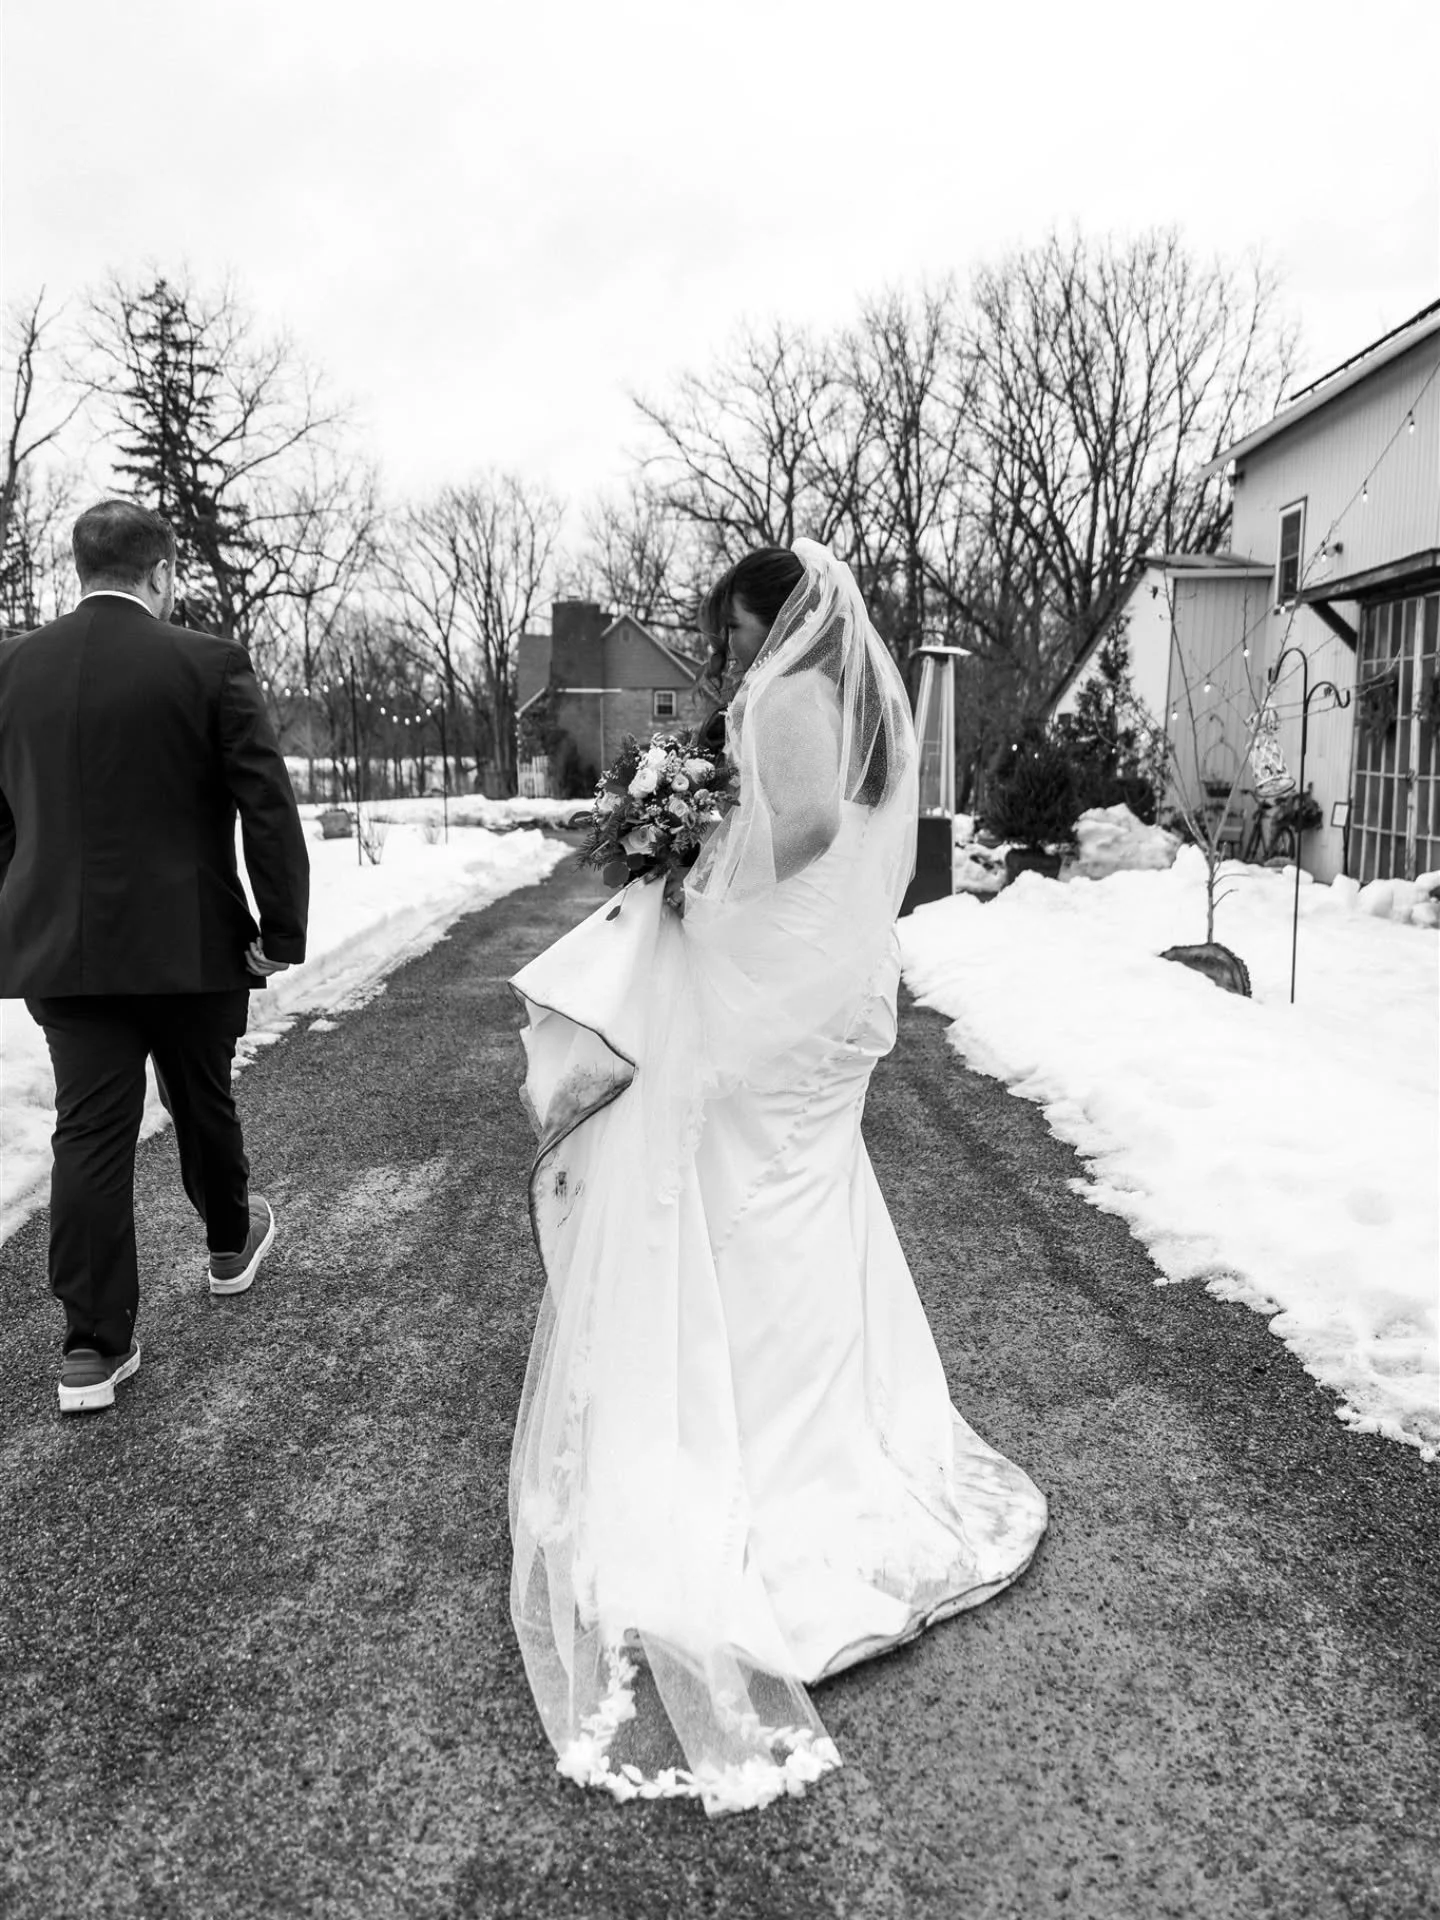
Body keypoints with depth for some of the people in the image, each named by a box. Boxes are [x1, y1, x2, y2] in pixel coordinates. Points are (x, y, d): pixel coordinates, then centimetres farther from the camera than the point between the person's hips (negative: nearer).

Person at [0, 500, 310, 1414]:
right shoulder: (209, 664, -9)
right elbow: (270, 807, -12)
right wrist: (283, 931, -4)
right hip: (190, 943, -2)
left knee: (90, 1132, 4)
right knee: (203, 1103, 19)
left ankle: (94, 1348, 7)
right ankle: (231, 1241, 43)